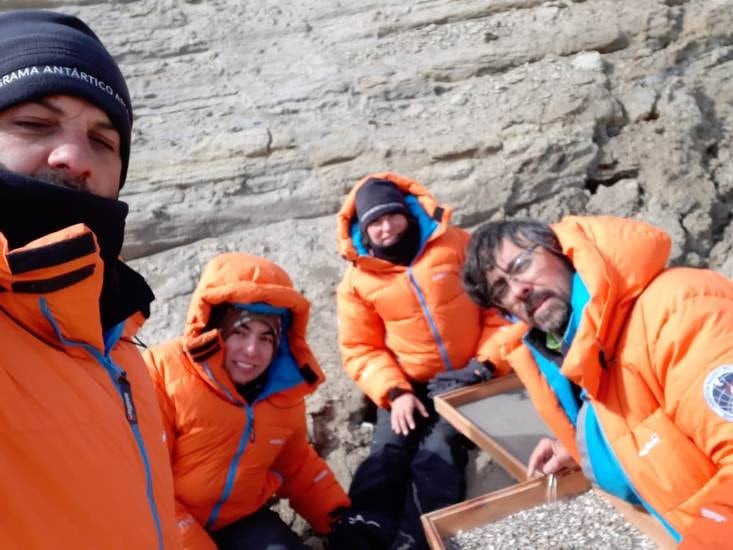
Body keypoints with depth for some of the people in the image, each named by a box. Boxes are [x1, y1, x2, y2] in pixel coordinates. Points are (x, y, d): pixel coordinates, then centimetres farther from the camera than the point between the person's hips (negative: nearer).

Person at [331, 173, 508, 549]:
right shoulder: (359, 278, 0)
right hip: (407, 385, 2)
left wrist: (488, 360, -9)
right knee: (386, 453, -18)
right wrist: (394, 392, -14)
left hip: (464, 377, -2)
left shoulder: (456, 245, -4)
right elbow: (361, 348, 1)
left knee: (438, 451, -21)